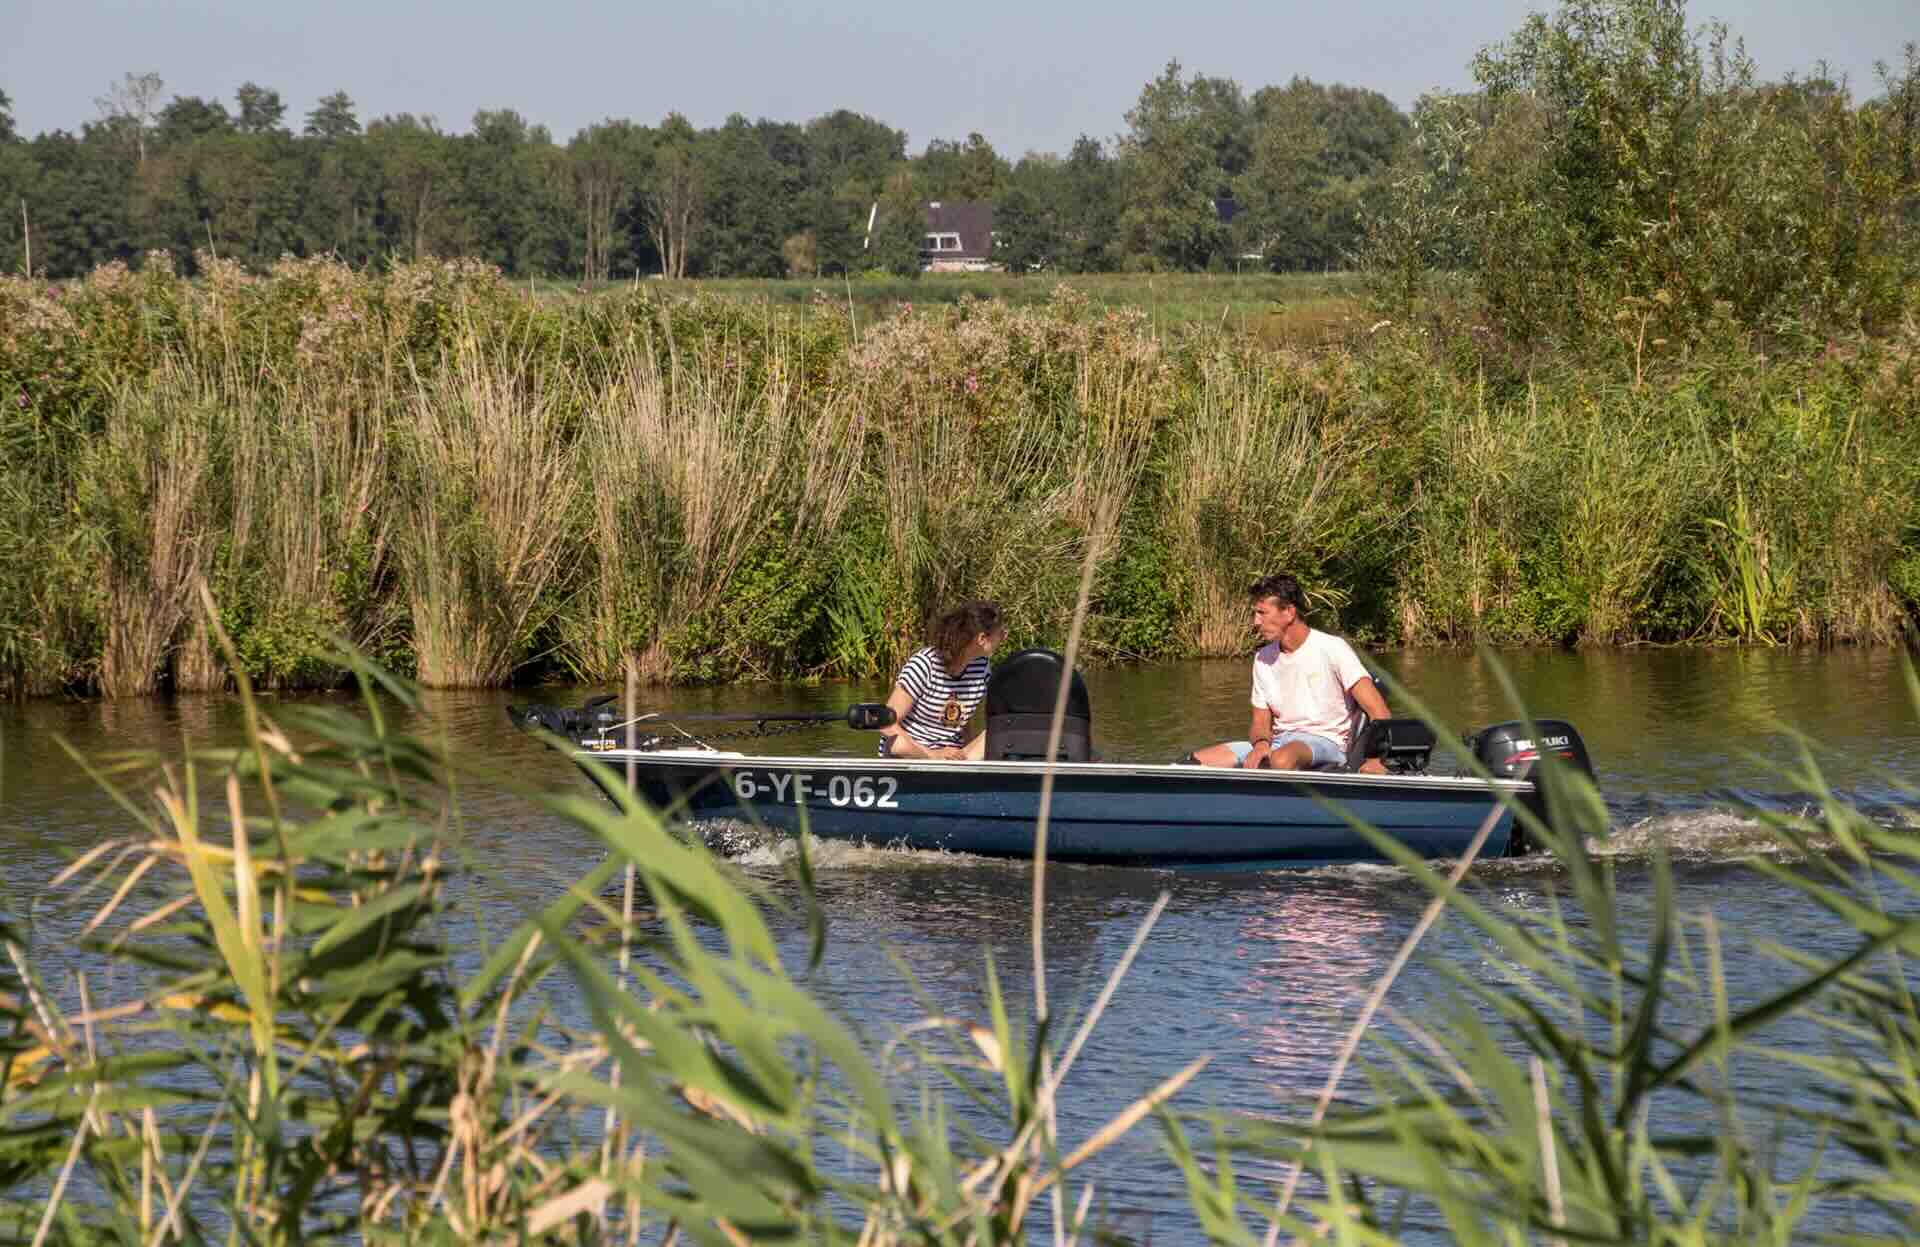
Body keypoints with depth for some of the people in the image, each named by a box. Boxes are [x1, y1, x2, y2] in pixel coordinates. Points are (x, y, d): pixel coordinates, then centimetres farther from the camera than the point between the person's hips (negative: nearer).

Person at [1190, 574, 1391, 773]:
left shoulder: (1332, 649, -7)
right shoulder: (1263, 659, 12)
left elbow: (1379, 712, -13)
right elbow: (1261, 723, 14)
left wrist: (1377, 758, -29)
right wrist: (1261, 743, -12)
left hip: (1325, 743, -6)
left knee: (1283, 759, -42)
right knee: (1198, 760, -13)